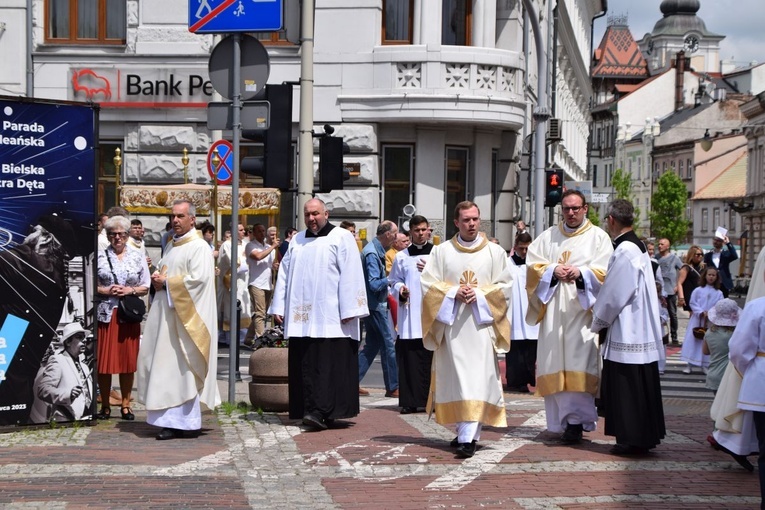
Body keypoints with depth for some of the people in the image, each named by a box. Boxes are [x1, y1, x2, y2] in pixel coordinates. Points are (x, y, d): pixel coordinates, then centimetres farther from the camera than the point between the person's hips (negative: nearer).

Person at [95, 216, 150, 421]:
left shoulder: (138, 257, 10)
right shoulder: (100, 257, 6)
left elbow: (146, 287, 9)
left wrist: (130, 290, -9)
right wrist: (105, 291, -10)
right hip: (105, 314, -1)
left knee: (128, 360, 4)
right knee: (103, 361, -1)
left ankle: (126, 404, 14)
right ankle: (105, 405, 11)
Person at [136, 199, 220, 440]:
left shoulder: (199, 247, -9)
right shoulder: (171, 245, 18)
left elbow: (198, 279, -19)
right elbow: (162, 268, 29)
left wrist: (166, 282, -12)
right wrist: (157, 276, 4)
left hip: (186, 316, -9)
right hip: (167, 313, 9)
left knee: (182, 368, -7)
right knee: (167, 366, 5)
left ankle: (188, 422, -1)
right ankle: (172, 420, 9)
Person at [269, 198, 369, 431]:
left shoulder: (342, 238, 2)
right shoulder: (296, 241, 18)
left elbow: (350, 275, -6)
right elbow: (284, 274, 18)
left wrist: (348, 310, -12)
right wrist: (278, 307, 10)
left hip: (331, 316, -5)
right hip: (301, 317, 5)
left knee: (327, 364, -10)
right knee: (304, 365, 3)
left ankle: (320, 412, -15)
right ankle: (310, 411, 8)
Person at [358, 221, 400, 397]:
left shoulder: (376, 250, 13)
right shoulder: (372, 254, -19)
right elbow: (374, 284, -23)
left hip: (375, 304, 10)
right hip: (375, 305, -10)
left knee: (371, 345, 12)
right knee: (388, 345, -3)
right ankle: (393, 387, 3)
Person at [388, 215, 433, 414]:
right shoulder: (401, 257, 11)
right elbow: (393, 282, 15)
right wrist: (400, 289, -5)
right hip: (409, 315, 1)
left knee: (432, 358, -3)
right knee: (410, 359, -2)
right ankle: (410, 401, 2)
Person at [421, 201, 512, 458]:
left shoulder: (495, 252, 7)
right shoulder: (441, 251, 9)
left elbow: (504, 286, 4)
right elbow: (428, 283, 3)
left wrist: (480, 294, -11)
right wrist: (453, 292, -11)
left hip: (481, 323, -1)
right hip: (450, 324, 2)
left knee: (477, 380, -10)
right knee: (456, 378, 3)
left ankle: (469, 437, -14)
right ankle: (465, 431, 16)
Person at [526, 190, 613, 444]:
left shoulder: (598, 237, 8)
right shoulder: (548, 236, 17)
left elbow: (605, 271, -1)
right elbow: (533, 264, 9)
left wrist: (581, 273, -17)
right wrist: (553, 270, -8)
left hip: (582, 307, -3)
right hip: (553, 308, 3)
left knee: (579, 362, -12)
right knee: (554, 362, -1)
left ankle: (576, 421, -14)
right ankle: (562, 418, 6)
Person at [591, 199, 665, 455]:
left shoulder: (624, 251, -18)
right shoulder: (637, 246, 11)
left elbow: (614, 294, -17)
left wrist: (597, 321, -2)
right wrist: (600, 307, 16)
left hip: (627, 333, -10)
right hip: (641, 331, 10)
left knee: (626, 389, -2)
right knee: (640, 386, 14)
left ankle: (631, 439, 3)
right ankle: (644, 437, 20)